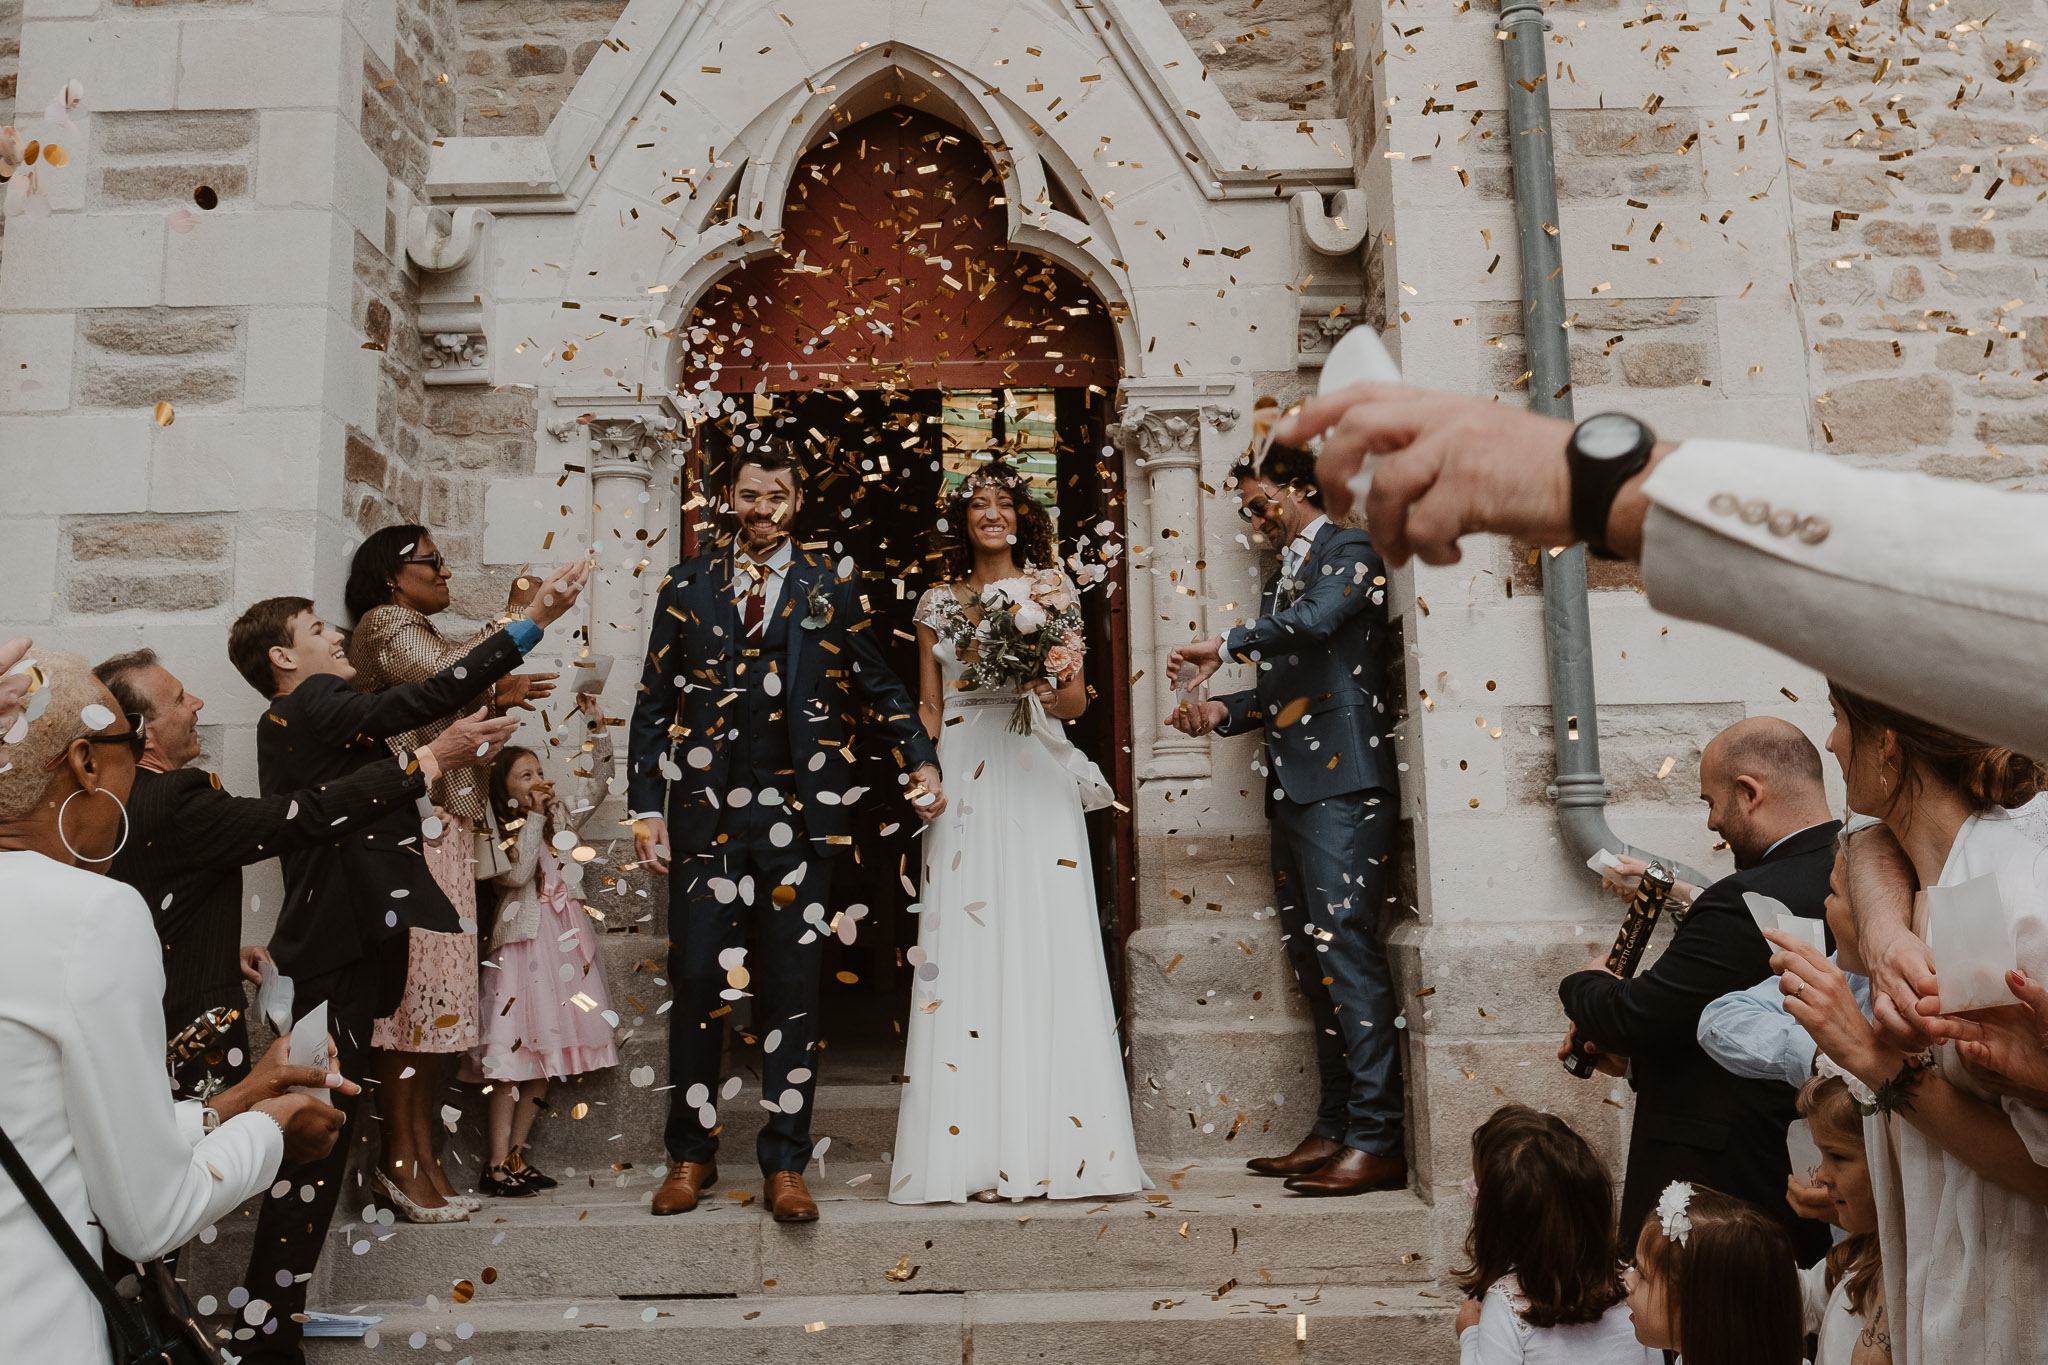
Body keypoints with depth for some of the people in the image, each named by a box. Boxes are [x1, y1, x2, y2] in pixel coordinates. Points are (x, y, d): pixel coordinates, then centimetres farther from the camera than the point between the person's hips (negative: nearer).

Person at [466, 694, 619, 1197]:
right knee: (513, 1052, -8)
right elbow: (517, 874, -18)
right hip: (523, 945, -6)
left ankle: (517, 1155, 14)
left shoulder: (562, 817, 13)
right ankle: (498, 1165, -4)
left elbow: (596, 782, 9)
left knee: (548, 1054, 6)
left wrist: (597, 728, 0)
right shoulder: (500, 833, -3)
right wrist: (533, 817, -13)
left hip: (565, 947, 6)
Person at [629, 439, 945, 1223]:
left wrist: (921, 761, -4)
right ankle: (690, 1155, 19)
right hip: (706, 810, 1)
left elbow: (879, 686, 10)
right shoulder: (687, 586, 11)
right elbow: (654, 704, 9)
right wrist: (647, 806, 2)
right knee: (697, 978, 1)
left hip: (799, 813, 0)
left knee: (793, 986, 3)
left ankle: (785, 1166, 13)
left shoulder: (832, 590, 9)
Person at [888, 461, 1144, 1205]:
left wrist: (1055, 688, -16)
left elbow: (1076, 702, 6)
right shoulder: (939, 601, 15)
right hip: (961, 779, 2)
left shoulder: (1052, 590, 10)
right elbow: (927, 708, 14)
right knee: (966, 947, -3)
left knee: (1044, 941, -6)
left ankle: (1053, 1143, 1)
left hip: (1036, 774, -1)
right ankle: (976, 1147, 2)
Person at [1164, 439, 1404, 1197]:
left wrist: (1225, 644, -18)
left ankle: (1376, 1141, -10)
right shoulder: (1280, 578, 25)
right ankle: (1335, 1128, 13)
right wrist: (1223, 710, 7)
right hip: (1293, 787, 9)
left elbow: (1320, 619, -21)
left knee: (1345, 950, -13)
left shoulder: (1348, 550, 0)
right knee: (1314, 961, 8)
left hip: (1342, 781, -9)